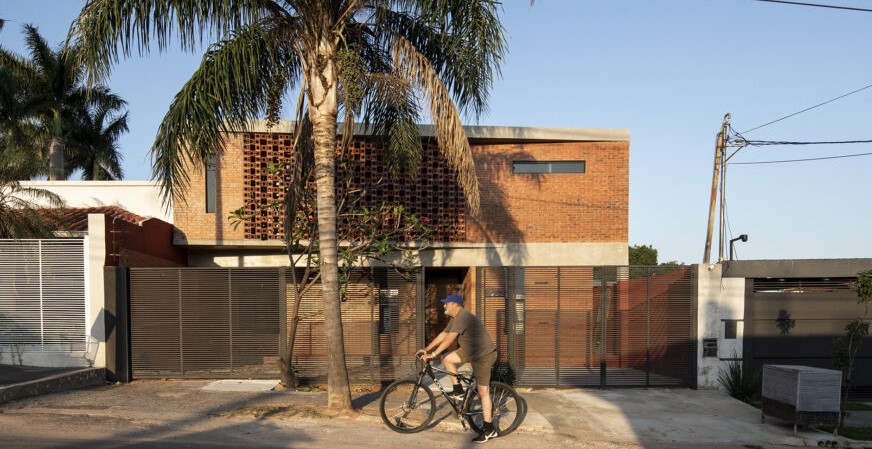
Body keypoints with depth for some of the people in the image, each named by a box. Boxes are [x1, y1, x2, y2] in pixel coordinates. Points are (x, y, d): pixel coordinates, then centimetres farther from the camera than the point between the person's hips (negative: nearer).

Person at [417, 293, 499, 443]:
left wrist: (432, 354, -22)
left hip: (484, 355, -10)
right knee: (446, 358, 5)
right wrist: (426, 349, 11)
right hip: (472, 352, 10)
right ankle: (458, 391, 14)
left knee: (483, 392, -5)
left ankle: (489, 430, 3)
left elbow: (449, 339, -25)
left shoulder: (462, 317, -22)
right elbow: (442, 335, 14)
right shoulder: (455, 319, 10)